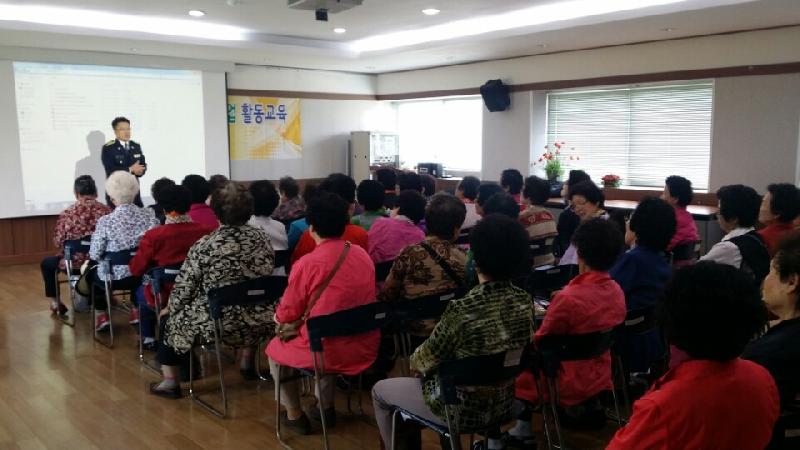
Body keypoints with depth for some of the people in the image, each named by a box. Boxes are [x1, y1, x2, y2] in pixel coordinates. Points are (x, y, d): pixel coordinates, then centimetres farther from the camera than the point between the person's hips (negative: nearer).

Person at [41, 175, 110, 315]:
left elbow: (58, 243, -10)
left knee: (46, 263, 27)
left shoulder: (67, 214, -14)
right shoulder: (107, 211, -7)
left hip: (76, 263, -3)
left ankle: (54, 302, 32)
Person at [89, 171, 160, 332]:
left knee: (93, 273, 31)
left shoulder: (105, 222, -18)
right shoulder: (149, 217, -11)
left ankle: (101, 315, 29)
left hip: (115, 276, -2)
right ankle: (137, 310, 43)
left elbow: (94, 255, -11)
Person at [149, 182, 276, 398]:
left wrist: (171, 307, 10)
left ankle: (169, 381, 24)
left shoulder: (204, 245, -16)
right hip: (258, 321, 4)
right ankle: (247, 358, 46)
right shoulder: (262, 238, -3)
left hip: (218, 323, -4)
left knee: (170, 318, 22)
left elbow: (183, 288, -9)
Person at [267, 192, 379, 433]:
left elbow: (286, 316, -6)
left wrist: (278, 315, 17)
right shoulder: (363, 255, -1)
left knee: (275, 348, 23)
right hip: (366, 348, 6)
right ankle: (326, 407, 37)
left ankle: (294, 415, 28)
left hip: (328, 353, -5)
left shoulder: (307, 264, -18)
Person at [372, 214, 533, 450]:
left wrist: (413, 361, 8)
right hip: (504, 402, 7)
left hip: (463, 409, -6)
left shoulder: (462, 309, -31)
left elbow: (428, 357, -16)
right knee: (418, 380, 31)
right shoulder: (525, 301, -10)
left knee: (380, 391, 16)